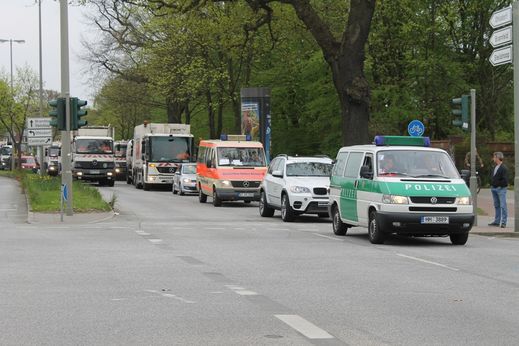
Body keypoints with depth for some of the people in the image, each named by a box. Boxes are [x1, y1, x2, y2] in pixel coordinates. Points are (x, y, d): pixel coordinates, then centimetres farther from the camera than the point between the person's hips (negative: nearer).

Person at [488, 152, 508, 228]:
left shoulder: (504, 168, -12)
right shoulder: (495, 167, 13)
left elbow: (505, 180, -18)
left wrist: (499, 184, -13)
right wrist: (492, 185, 7)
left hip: (501, 189, -9)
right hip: (494, 189, 9)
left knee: (503, 206, -6)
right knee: (496, 205, 13)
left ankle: (503, 222, -5)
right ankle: (497, 221, 19)